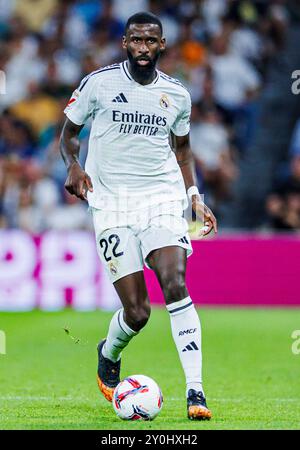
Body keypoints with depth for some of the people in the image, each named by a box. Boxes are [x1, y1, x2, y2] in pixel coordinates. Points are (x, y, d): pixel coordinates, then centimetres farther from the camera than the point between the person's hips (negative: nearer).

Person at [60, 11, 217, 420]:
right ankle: (108, 356, 29)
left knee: (175, 284, -22)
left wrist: (195, 197, 10)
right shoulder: (98, 83, 0)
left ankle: (196, 391, -20)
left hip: (162, 197, 2)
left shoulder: (177, 94, 8)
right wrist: (73, 167, -11)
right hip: (111, 203, -2)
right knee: (136, 312, -7)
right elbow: (69, 133, 10)